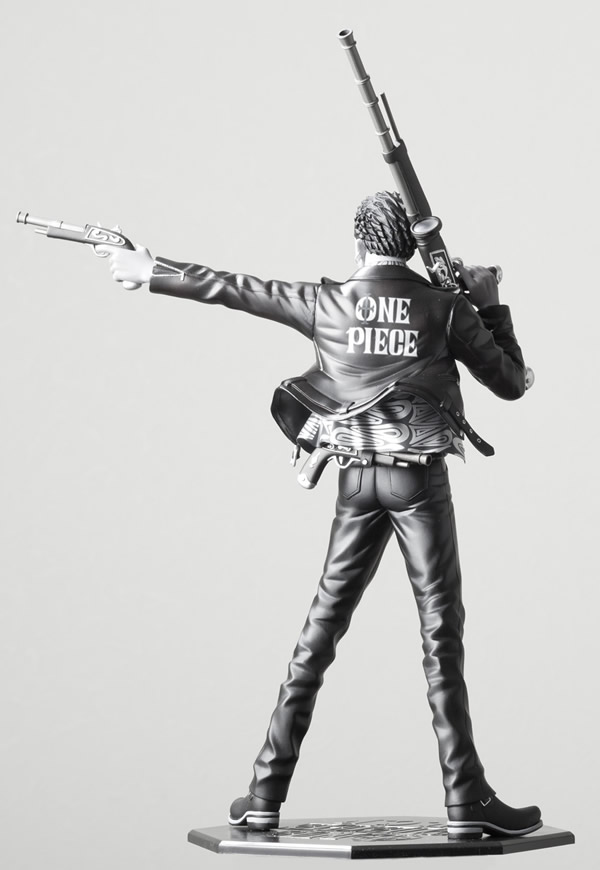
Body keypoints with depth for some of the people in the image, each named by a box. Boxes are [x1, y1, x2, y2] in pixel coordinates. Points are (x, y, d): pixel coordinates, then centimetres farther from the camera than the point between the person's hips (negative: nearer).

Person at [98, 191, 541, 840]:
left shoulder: (326, 303, 4)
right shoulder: (446, 308, 0)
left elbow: (228, 288, 8)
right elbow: (511, 383, 6)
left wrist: (148, 270, 20)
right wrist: (491, 304, 16)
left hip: (357, 480, 2)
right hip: (421, 481, -2)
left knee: (318, 634, 8)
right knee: (441, 637, 0)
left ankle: (266, 795, 12)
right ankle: (466, 801, 1)